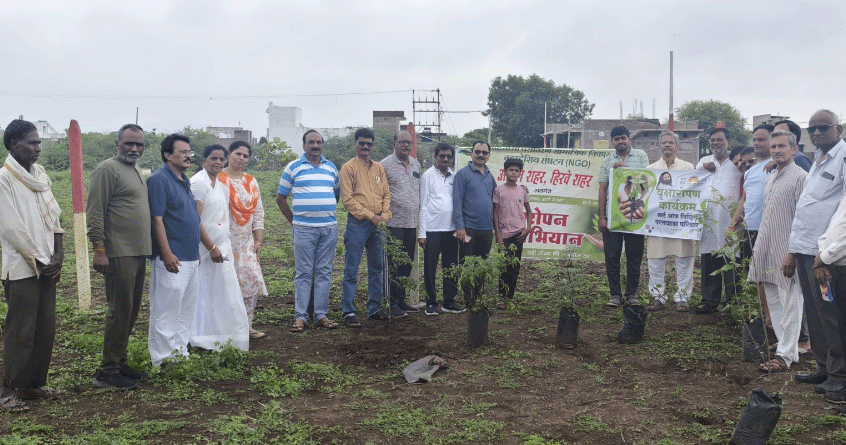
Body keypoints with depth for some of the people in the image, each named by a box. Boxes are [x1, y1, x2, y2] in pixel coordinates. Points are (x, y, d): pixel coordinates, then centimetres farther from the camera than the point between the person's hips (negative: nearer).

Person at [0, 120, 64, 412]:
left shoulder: (41, 176, 12)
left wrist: (58, 255, 1)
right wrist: (40, 261, -10)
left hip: (47, 266, 7)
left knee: (46, 328, 9)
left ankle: (35, 383, 19)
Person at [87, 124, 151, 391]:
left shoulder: (136, 171, 19)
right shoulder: (107, 170, -8)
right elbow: (94, 213, -14)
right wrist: (99, 249, -20)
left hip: (138, 253, 9)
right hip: (119, 255, -9)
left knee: (131, 311, 13)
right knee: (120, 311, -7)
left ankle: (120, 363, 22)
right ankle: (107, 373, 1)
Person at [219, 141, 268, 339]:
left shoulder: (251, 181, 14)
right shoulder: (218, 179, -4)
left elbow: (258, 212, 14)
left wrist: (258, 241, 7)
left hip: (246, 241, 5)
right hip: (224, 240, -5)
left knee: (252, 280, 1)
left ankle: (246, 324, 13)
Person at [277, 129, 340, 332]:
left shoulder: (331, 167, 13)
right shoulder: (293, 167, 3)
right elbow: (280, 197, 7)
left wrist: (326, 213, 13)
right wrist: (293, 221, 4)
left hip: (329, 228, 3)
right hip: (304, 229, -3)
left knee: (324, 272, 6)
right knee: (303, 273, -2)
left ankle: (321, 315, 12)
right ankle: (300, 316, 5)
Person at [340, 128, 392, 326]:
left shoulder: (379, 168, 13)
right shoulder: (348, 168, -3)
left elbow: (386, 194, 13)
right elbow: (348, 199, -9)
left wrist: (384, 215, -4)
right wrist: (370, 215, -12)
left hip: (378, 225, 6)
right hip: (357, 223, -5)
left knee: (377, 268, 11)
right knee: (351, 270, -3)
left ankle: (374, 308, 20)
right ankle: (348, 312, 2)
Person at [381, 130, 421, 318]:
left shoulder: (416, 165, 15)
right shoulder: (385, 165, -5)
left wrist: (420, 215, 17)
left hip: (412, 223, 6)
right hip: (394, 223, -6)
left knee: (407, 264, 11)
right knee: (393, 264, -3)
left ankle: (401, 300, 21)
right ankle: (392, 303, 4)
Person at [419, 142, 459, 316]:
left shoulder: (455, 177, 12)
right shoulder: (428, 175, 1)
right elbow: (423, 205, -2)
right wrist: (422, 233, -7)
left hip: (451, 229, 4)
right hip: (432, 229, -4)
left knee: (451, 267, 7)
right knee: (430, 267, 1)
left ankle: (449, 301, 16)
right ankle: (431, 303, 9)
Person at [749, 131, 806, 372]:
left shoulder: (799, 177, -8)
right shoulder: (770, 179, 18)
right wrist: (757, 249, 19)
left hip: (786, 251, -9)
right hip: (767, 250, 9)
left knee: (790, 304, -3)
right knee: (774, 303, 12)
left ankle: (786, 355, 1)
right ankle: (786, 346, 21)